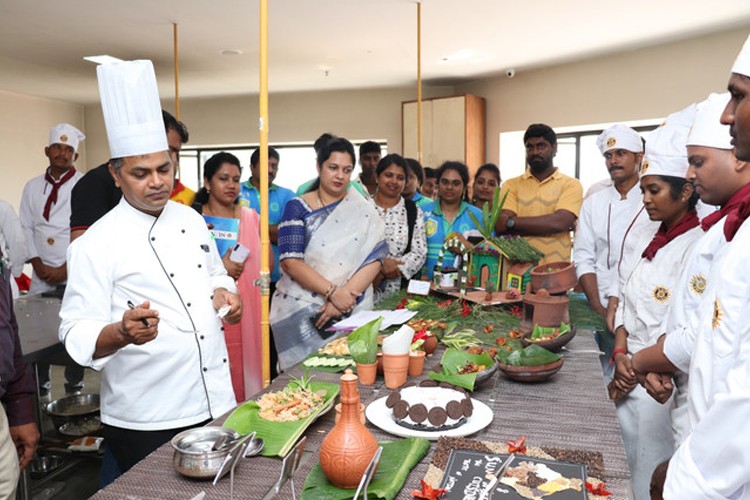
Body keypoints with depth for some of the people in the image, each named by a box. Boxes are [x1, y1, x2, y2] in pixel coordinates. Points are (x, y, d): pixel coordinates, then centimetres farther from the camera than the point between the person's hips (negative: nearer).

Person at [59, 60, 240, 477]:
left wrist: (225, 294, -3)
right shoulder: (96, 245, -14)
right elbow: (78, 337, -15)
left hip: (217, 399, 6)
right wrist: (124, 332, -34)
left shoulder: (191, 219, 5)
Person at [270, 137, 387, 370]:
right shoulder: (297, 208, 3)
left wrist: (343, 298, -16)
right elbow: (291, 262, -7)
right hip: (300, 312, -1)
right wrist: (333, 292, -17)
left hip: (352, 312, 2)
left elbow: (374, 260, -3)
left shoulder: (363, 211, 7)